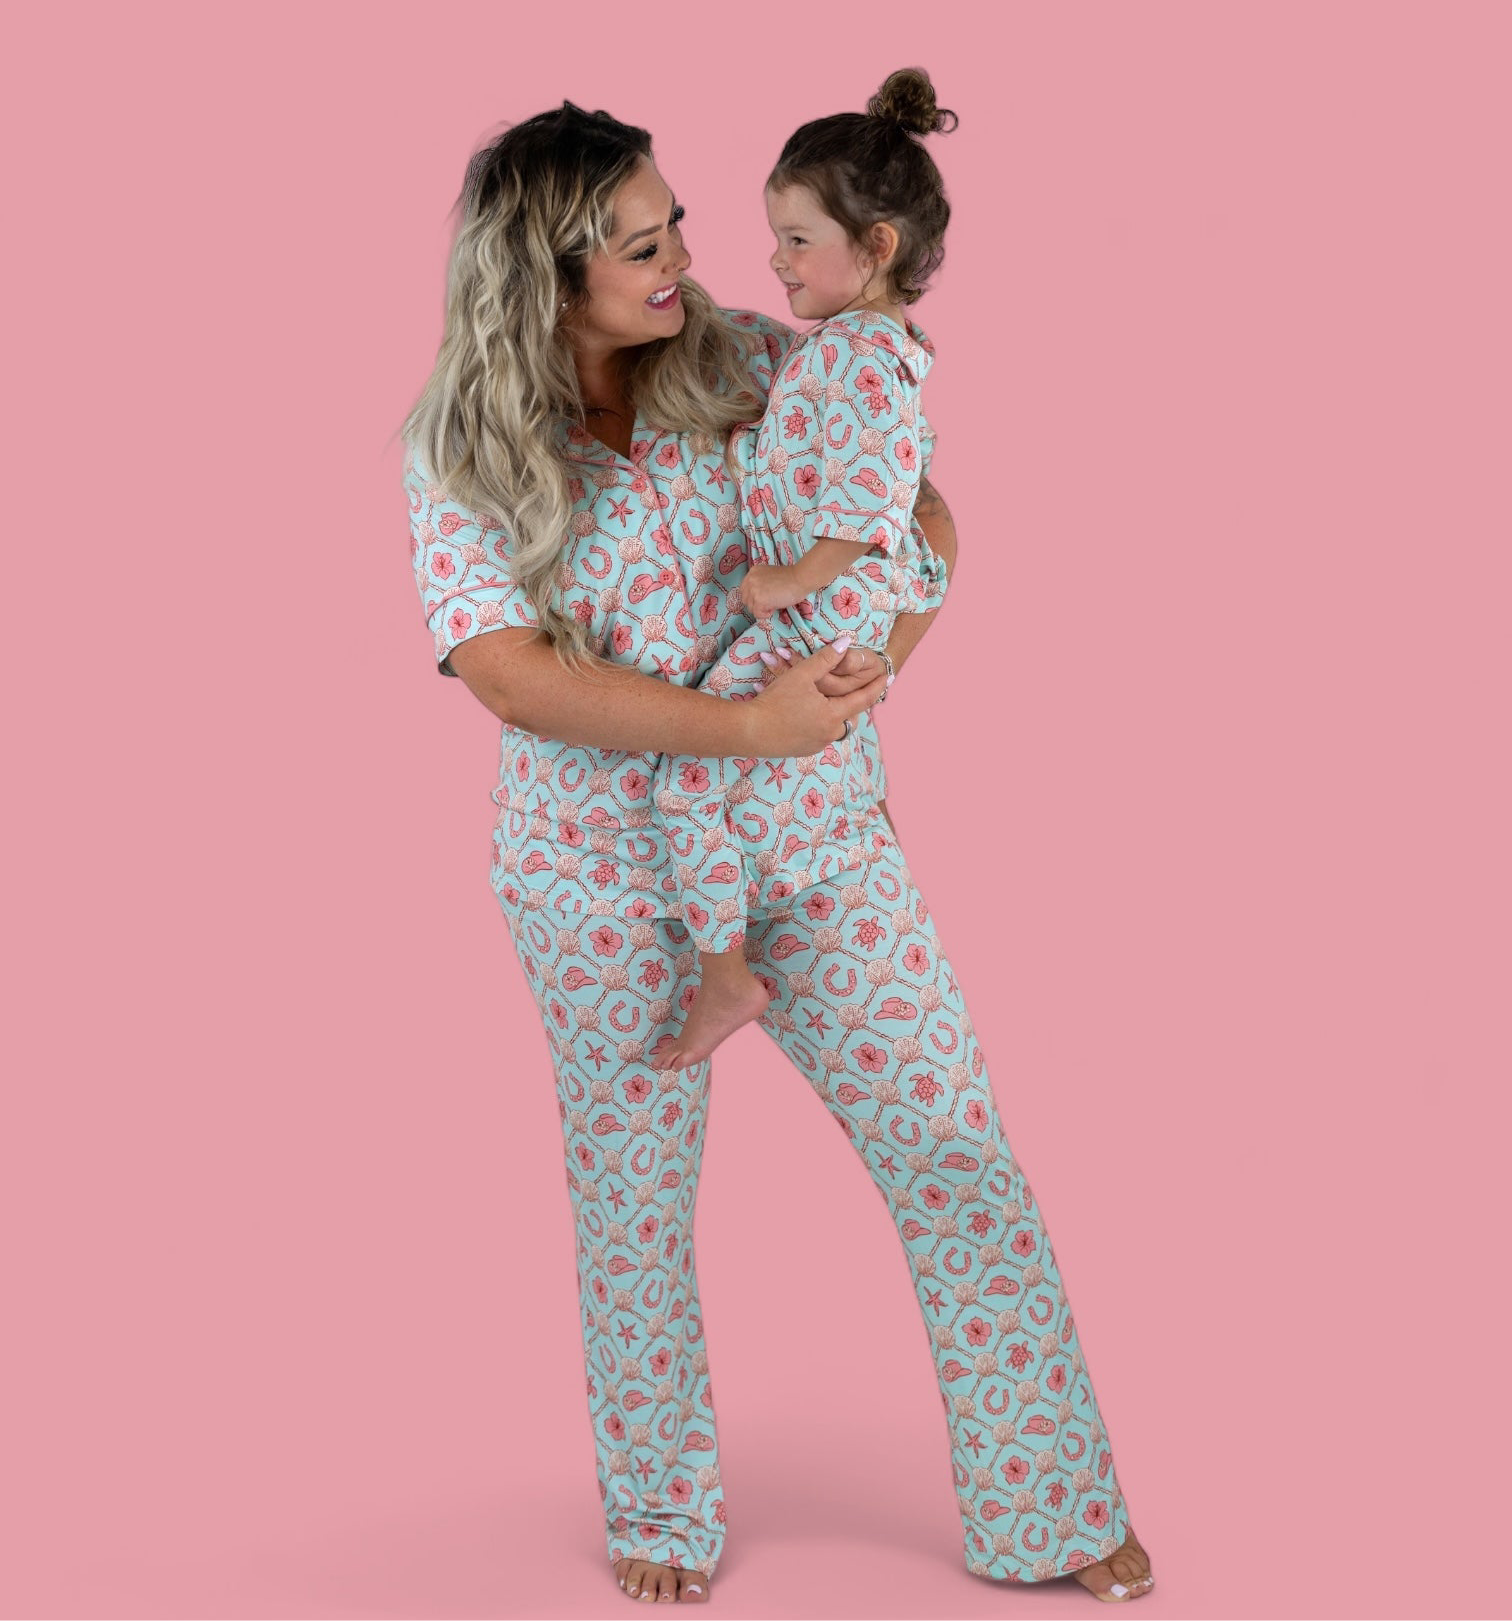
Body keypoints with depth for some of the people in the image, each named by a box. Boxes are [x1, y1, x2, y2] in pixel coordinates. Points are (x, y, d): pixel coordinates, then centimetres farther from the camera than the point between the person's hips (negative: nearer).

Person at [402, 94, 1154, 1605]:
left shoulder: (736, 359, -3)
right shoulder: (459, 449, -9)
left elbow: (909, 464, 6)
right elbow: (514, 677, -20)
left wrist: (899, 625, -13)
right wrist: (748, 724, -27)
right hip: (606, 869, -2)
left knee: (957, 1154, 2)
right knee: (632, 1196, 12)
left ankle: (1047, 1514, 17)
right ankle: (659, 1510, 36)